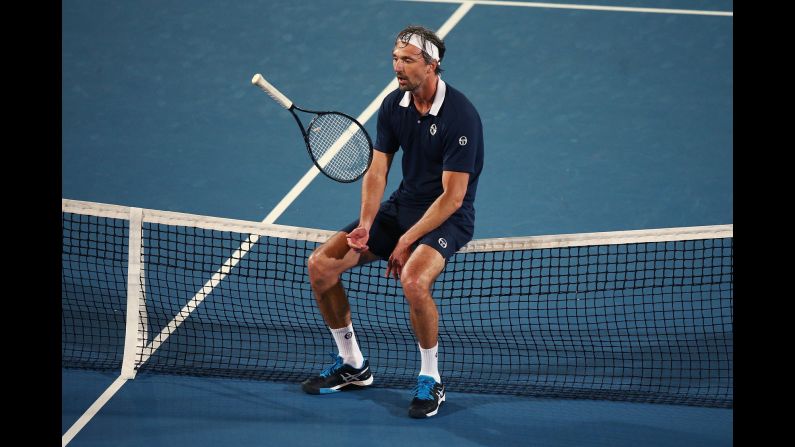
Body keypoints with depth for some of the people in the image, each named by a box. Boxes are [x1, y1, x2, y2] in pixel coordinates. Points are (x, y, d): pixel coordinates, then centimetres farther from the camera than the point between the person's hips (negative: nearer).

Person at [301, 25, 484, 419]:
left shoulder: (460, 115, -21)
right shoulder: (393, 105, -1)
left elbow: (453, 197, -21)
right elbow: (377, 170, 0)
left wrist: (407, 241, -23)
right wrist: (366, 224, -17)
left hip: (447, 217, -7)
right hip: (401, 207, 7)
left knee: (414, 280, -37)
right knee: (320, 264, -6)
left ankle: (430, 381, -14)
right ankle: (352, 364, 12)